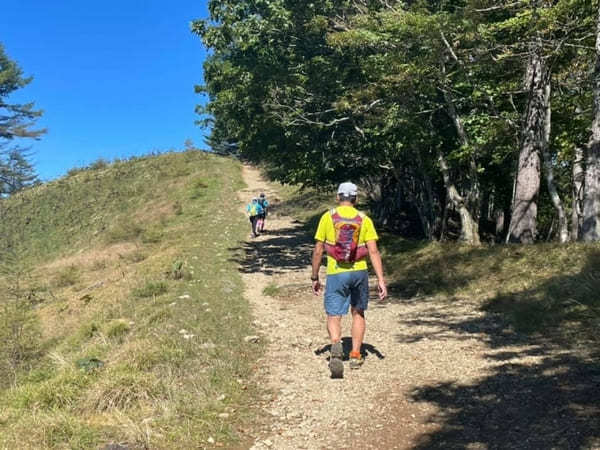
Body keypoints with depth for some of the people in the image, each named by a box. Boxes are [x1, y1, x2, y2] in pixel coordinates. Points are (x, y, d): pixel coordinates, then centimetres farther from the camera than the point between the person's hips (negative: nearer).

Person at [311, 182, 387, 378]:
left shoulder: (328, 217, -1)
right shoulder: (364, 220, 1)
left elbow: (318, 251, -1)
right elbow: (373, 251, -7)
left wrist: (315, 278, 8)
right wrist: (381, 280, -5)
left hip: (336, 274, -2)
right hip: (359, 272, 2)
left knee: (333, 317, 2)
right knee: (358, 313, 21)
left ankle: (336, 346, -27)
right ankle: (355, 356, 23)